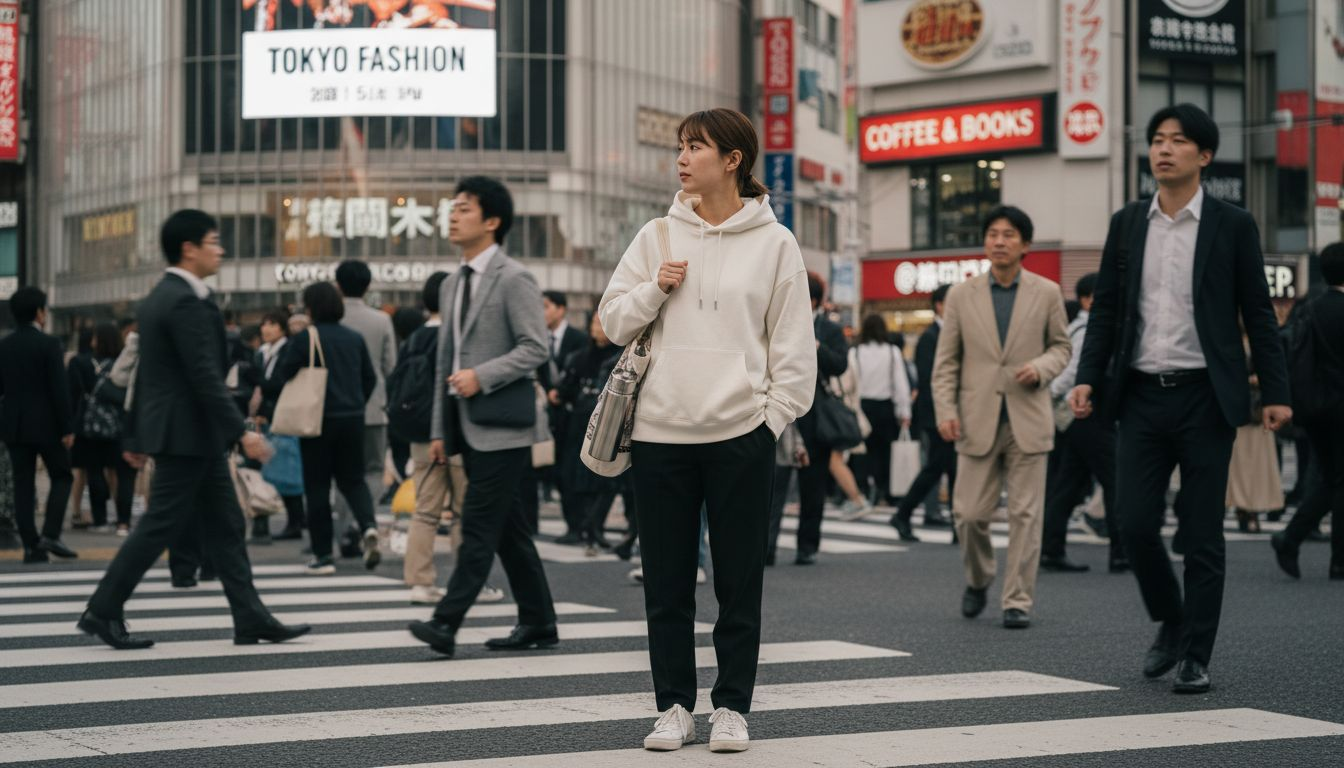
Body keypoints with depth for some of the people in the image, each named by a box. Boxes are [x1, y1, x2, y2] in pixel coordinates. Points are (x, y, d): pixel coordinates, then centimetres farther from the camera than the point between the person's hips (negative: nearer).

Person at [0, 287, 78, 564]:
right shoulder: (48, 344, -10)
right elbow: (59, 389, -14)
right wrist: (67, 427, -10)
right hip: (46, 425, -4)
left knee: (23, 486, 6)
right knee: (61, 477, 9)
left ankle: (31, 546, 4)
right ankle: (50, 535, -5)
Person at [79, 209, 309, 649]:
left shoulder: (157, 299, 14)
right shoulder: (187, 302, -17)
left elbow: (145, 373, 18)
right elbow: (205, 376, -23)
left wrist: (137, 437, 22)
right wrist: (241, 432, -23)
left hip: (194, 435, 10)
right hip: (187, 432, -10)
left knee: (225, 526, 9)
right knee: (161, 524, -3)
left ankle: (252, 620, 11)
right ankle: (102, 612, 4)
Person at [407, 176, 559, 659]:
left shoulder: (513, 279, -7)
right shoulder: (452, 285, 17)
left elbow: (535, 348, -14)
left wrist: (482, 376, -21)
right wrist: (440, 430, 16)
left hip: (501, 424, -8)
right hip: (469, 426, 8)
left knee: (479, 524, -10)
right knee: (508, 527, 11)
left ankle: (446, 623, -14)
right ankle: (538, 623, 17)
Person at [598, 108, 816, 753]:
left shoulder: (774, 242, 1)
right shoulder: (657, 236, 8)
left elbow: (794, 346, 2)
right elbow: (614, 321, 10)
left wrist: (774, 417, -5)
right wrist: (655, 289, -7)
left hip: (740, 433, -2)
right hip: (660, 432, 2)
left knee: (740, 581, 4)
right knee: (667, 581, 6)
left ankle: (732, 706, 14)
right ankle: (674, 705, 16)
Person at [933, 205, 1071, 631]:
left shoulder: (1047, 293, 5)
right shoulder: (961, 296, 6)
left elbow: (1061, 346, 12)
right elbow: (946, 361, 6)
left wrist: (1041, 368, -10)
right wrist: (945, 410, -4)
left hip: (1028, 420, 0)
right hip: (978, 421, 0)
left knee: (1025, 515, -1)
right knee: (970, 514, 0)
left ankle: (1018, 600, 6)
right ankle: (977, 580, 27)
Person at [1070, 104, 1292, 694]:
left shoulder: (1232, 226, 1)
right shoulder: (1126, 224, 9)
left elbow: (1258, 313, 2)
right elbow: (1106, 308, 11)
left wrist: (1275, 392, -4)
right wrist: (1088, 378, 1)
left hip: (1205, 398, -3)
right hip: (1143, 395, 3)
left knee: (1202, 536, 1)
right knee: (1134, 524, -1)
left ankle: (1195, 656, 10)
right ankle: (1171, 623, 24)